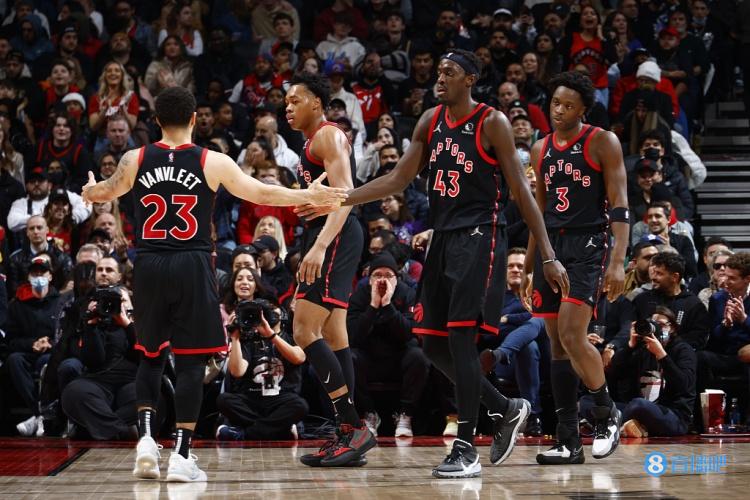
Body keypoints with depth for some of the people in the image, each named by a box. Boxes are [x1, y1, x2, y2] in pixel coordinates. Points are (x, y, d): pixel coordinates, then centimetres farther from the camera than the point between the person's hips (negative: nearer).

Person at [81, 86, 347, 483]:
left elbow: (105, 193, 23)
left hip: (149, 267, 2)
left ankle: (146, 436, 3)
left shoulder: (135, 160, 3)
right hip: (192, 268, -2)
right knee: (191, 361, 3)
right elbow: (262, 194, 6)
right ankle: (181, 454, 0)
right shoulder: (213, 162, -2)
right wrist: (308, 196, 19)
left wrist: (89, 190, 47)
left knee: (151, 355, 18)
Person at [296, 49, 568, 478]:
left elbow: (521, 191, -9)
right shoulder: (431, 121, 11)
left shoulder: (492, 123, -8)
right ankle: (506, 410, 24)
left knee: (460, 336, -14)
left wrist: (549, 256, -12)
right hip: (443, 238, 7)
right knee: (433, 342, 5)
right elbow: (399, 180, 15)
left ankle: (466, 449, -8)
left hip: (479, 238, -7)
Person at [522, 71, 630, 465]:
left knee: (572, 336, -19)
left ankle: (607, 412, 4)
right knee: (557, 344, 4)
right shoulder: (540, 150, 14)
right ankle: (569, 441, 7)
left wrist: (618, 262, -17)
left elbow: (619, 206, -8)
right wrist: (528, 267, 19)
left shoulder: (603, 143, -3)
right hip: (550, 245, 6)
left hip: (587, 245, -6)